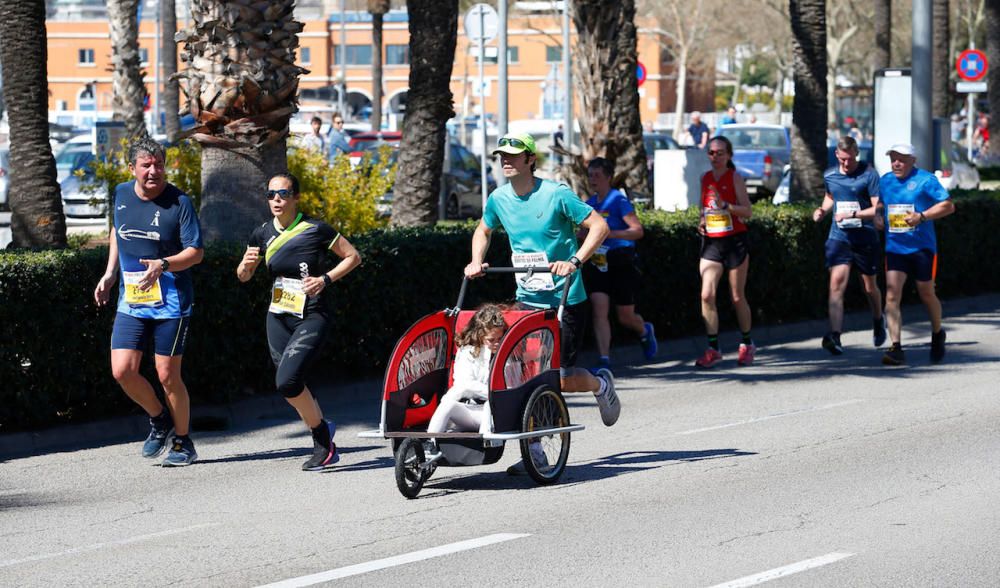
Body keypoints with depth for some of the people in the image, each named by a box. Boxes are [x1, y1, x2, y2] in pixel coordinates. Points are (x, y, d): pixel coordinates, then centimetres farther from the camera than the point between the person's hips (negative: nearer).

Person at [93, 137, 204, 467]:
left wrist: (163, 264, -28)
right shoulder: (121, 195, 6)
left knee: (167, 376, -1)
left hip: (171, 302, -4)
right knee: (122, 371, -6)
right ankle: (160, 420, 21)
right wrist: (110, 274, 18)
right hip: (131, 301, 4)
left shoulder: (179, 202, -10)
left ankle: (183, 443, 18)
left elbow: (196, 252, -11)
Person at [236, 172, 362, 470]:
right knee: (297, 388, 8)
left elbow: (353, 257, -1)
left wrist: (325, 279, -15)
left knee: (287, 381, -20)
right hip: (278, 316, 6)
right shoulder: (263, 234, 4)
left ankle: (321, 430, 2)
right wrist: (246, 264, -8)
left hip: (313, 317, -6)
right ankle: (325, 445, 26)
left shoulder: (316, 230, -10)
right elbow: (243, 276, 16)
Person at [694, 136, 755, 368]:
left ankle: (747, 344, 22)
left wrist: (725, 206, -25)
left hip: (735, 242, -4)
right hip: (711, 243, 4)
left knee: (737, 297, 4)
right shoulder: (705, 178, 9)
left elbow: (748, 211, -11)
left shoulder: (734, 178, -5)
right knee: (707, 295, -10)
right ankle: (713, 349, -6)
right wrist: (701, 222, 2)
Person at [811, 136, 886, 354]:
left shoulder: (868, 175, -9)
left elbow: (878, 209, -13)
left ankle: (878, 321, 45)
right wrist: (823, 210, 5)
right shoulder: (829, 176, 5)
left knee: (869, 287, 14)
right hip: (839, 236, 2)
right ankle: (835, 336, -25)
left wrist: (852, 214, -23)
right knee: (837, 283, -16)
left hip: (865, 238, -2)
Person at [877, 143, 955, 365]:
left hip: (922, 247, -4)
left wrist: (922, 216, -21)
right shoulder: (885, 181, 9)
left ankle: (937, 334, 38)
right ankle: (896, 348, -13)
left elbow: (948, 205, -10)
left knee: (926, 295, 9)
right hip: (894, 247, 4)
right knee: (892, 296, -11)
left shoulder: (925, 180, -7)